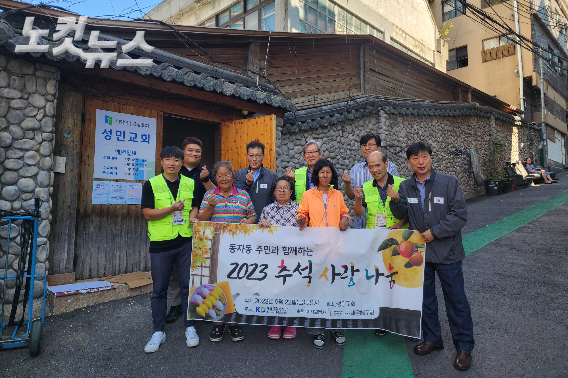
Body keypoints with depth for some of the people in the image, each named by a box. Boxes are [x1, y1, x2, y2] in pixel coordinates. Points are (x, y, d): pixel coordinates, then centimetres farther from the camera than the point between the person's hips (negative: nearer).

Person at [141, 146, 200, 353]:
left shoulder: (190, 184, 8)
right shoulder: (151, 184, -1)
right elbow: (147, 213, -5)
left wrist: (193, 215, -5)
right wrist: (172, 209, -15)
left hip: (185, 242, 2)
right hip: (160, 243, -1)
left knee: (188, 286, 7)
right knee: (159, 289, 8)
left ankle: (190, 328, 22)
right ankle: (158, 332, 23)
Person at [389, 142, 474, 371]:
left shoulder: (448, 183, -9)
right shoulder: (405, 187, 1)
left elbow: (459, 215, -13)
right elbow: (402, 215, 6)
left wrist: (434, 232, -18)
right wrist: (396, 201, -14)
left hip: (447, 253, -3)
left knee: (456, 300, 8)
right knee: (424, 298, 16)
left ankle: (464, 347, 26)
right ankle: (432, 339, 36)